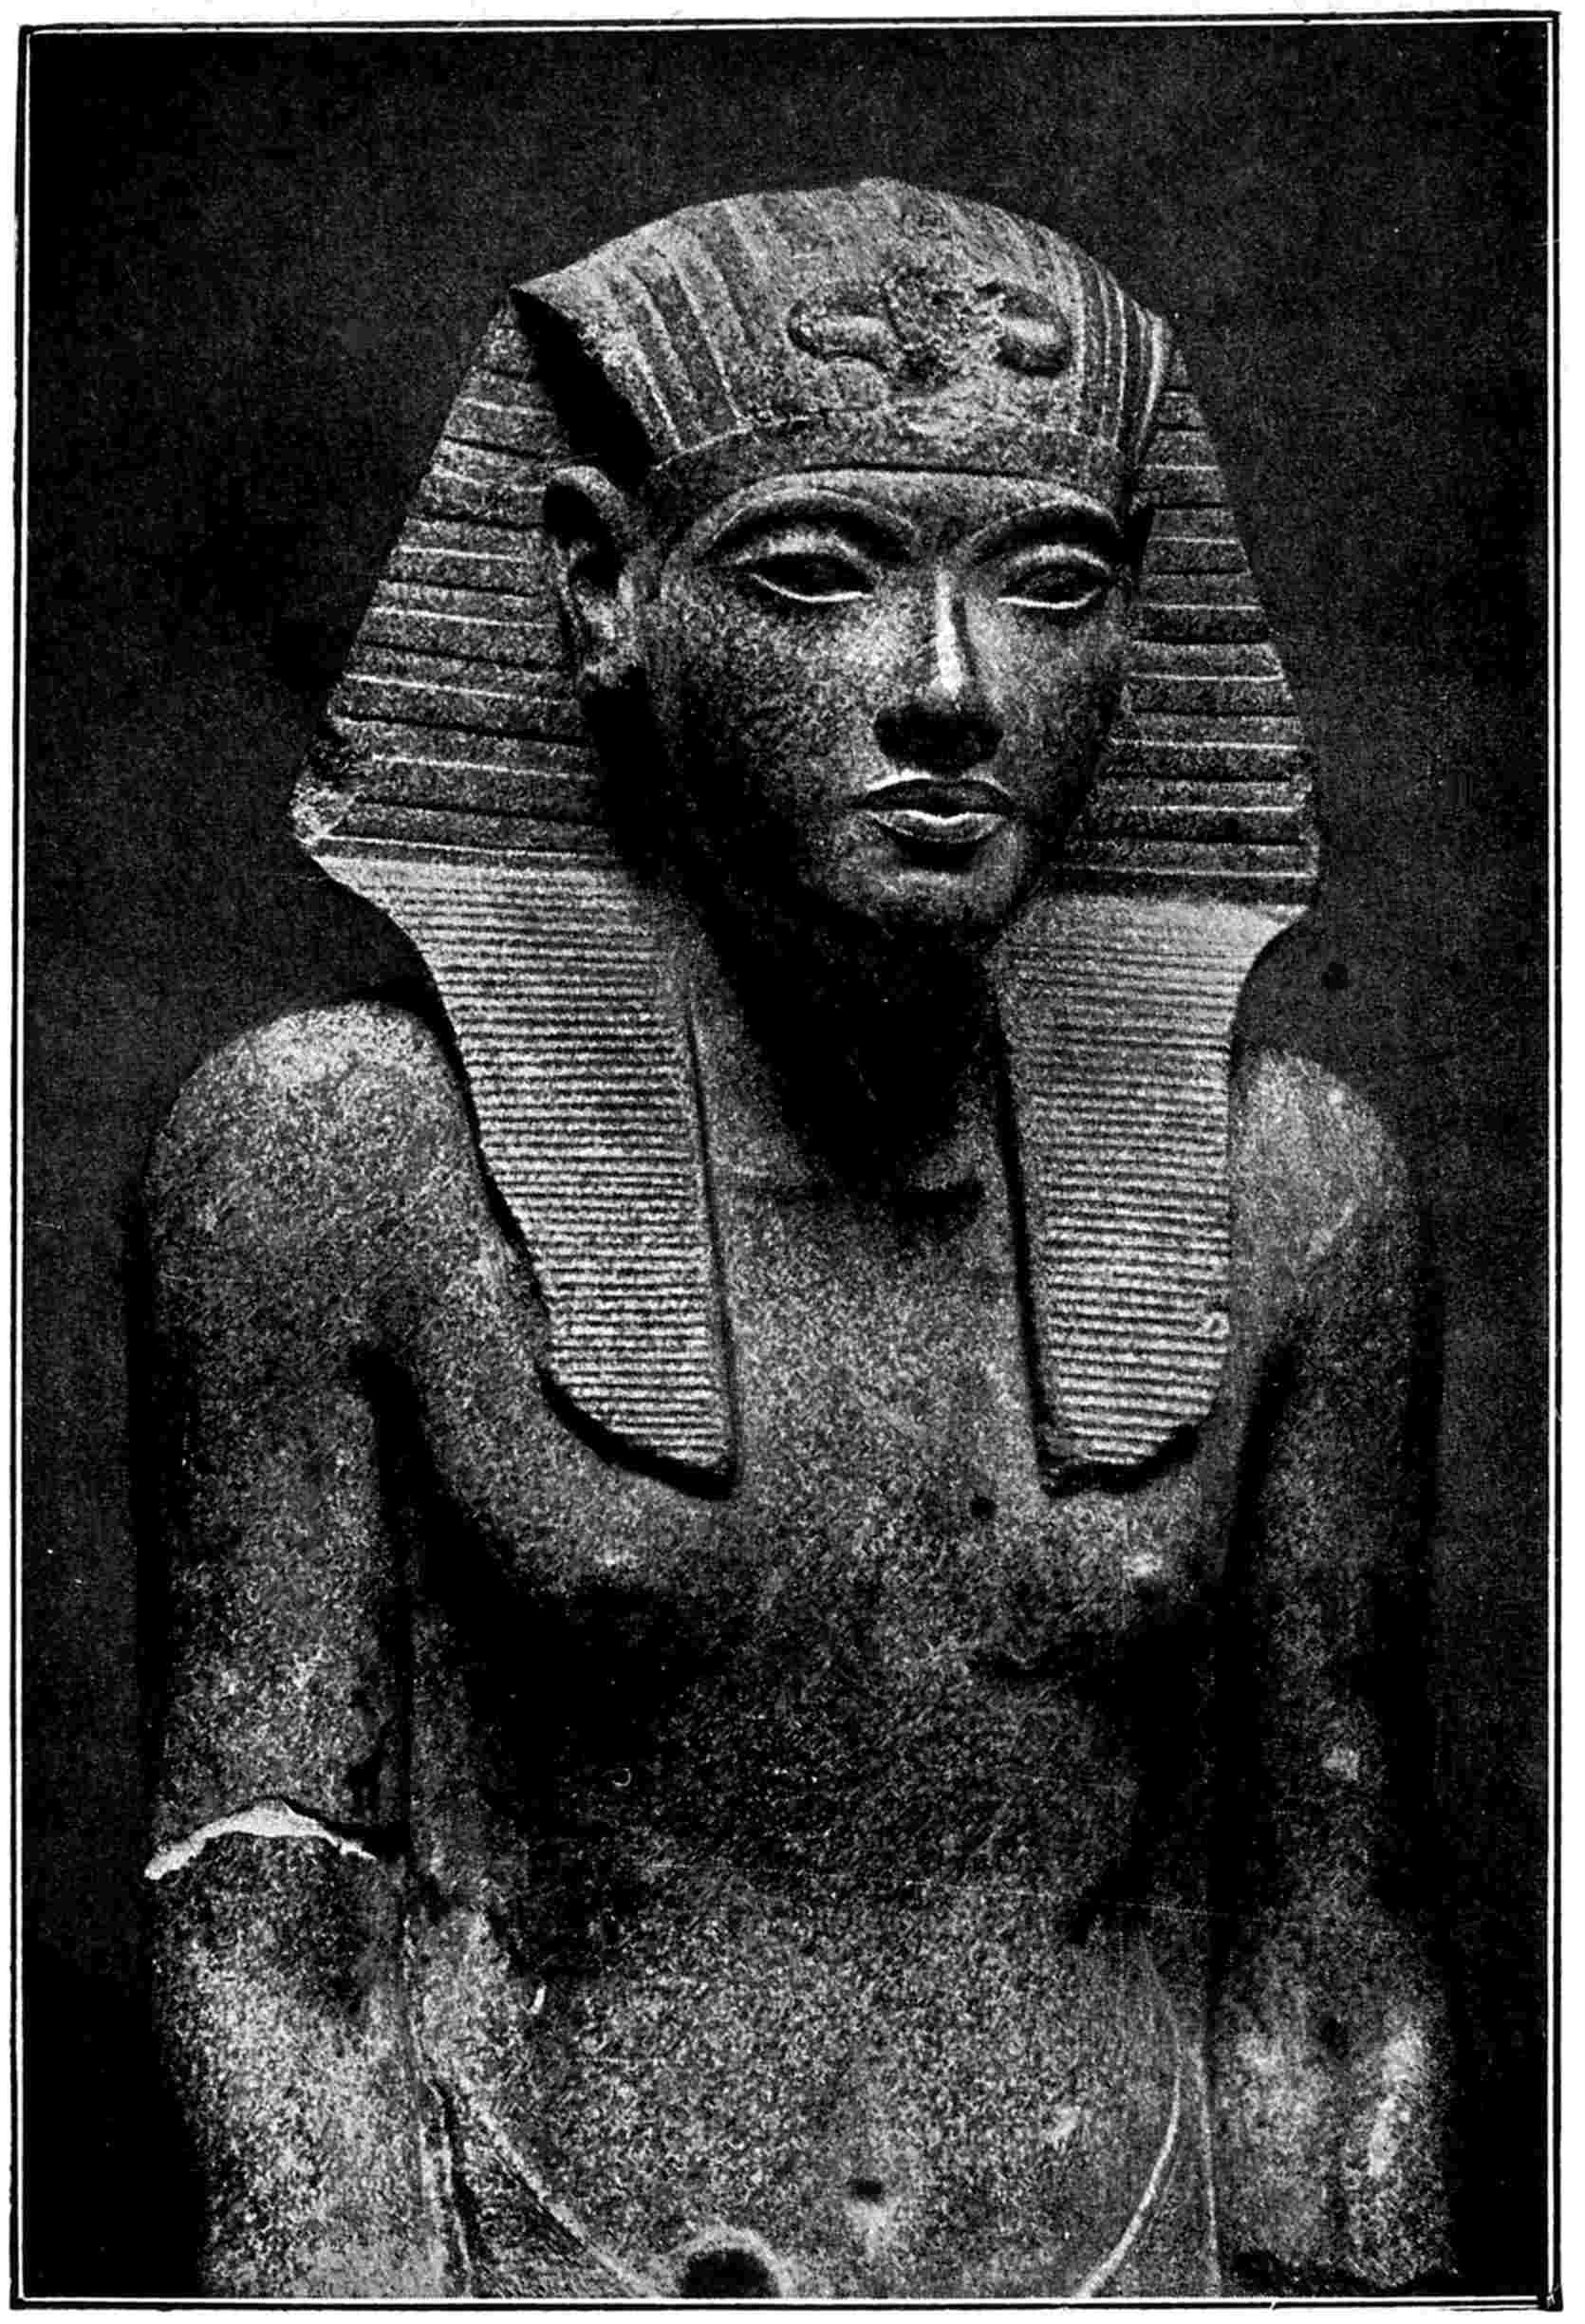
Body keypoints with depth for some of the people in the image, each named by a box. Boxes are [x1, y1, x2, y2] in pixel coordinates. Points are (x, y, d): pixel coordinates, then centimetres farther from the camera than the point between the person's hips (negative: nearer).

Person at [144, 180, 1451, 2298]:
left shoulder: (1282, 1184, -3)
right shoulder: (340, 1147, -10)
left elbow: (1328, 1961, 3)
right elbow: (265, 1918, -7)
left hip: (1133, 2263, 2)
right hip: (533, 2263, -1)